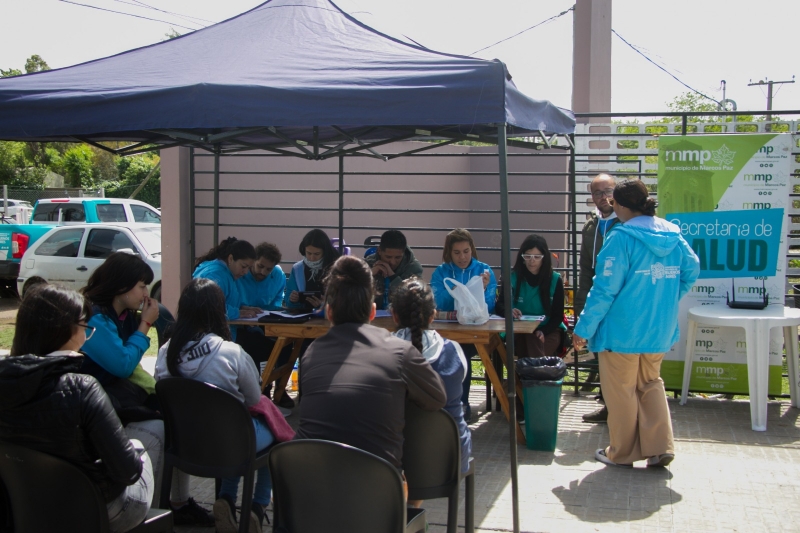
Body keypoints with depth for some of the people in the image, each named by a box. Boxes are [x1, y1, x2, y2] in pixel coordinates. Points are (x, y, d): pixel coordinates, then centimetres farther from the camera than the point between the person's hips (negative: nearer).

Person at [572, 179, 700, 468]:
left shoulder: (621, 238, -18)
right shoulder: (673, 235, 1)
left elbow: (605, 289, -18)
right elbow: (692, 270, 11)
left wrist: (584, 328, -11)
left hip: (623, 330, -6)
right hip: (660, 329, 6)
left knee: (621, 390, 8)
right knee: (651, 385, 21)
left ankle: (622, 453, 19)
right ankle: (659, 448, 17)